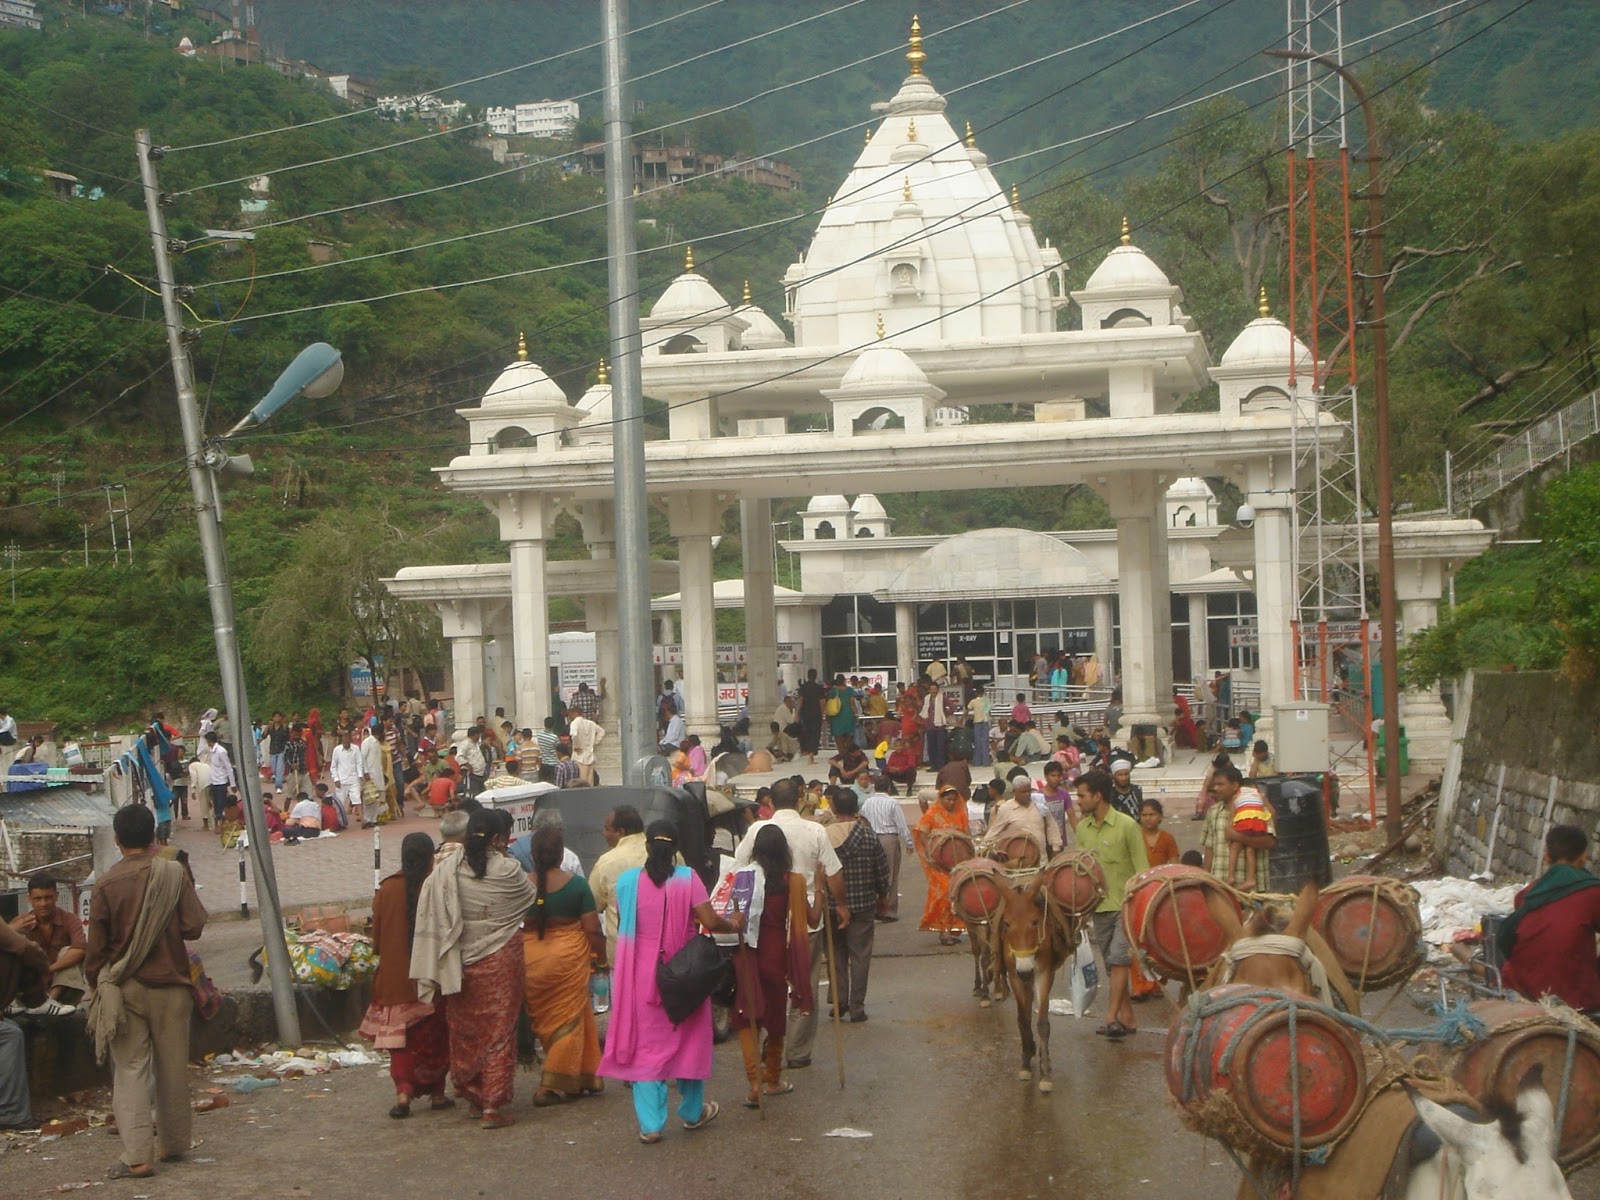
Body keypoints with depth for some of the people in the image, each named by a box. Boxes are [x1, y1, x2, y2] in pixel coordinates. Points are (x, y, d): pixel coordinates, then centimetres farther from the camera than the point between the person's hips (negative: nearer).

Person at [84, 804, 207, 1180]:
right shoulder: (174, 873, -6)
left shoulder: (107, 884, -7)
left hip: (124, 988, -1)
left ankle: (137, 1155, -8)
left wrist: (98, 985, 12)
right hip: (170, 984, 1)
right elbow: (193, 926, -7)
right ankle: (175, 1143, 24)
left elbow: (96, 947, -2)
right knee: (172, 1067, 13)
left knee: (130, 1068, 0)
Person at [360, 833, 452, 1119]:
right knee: (435, 1037, 12)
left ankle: (403, 1091, -5)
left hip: (395, 977, 2)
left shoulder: (387, 889, -3)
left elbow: (377, 938, 5)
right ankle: (436, 1092, 18)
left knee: (400, 1038, 8)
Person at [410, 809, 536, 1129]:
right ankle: (493, 1105, 1)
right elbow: (529, 895, 6)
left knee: (465, 1029, 16)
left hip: (462, 963, 3)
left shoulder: (446, 869, -7)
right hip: (501, 962, -3)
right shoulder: (506, 870, -13)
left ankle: (474, 1097, 27)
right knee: (499, 1030, 3)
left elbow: (434, 917, -4)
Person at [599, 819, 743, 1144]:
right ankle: (692, 1111, 29)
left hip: (640, 974, 0)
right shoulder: (688, 879, -10)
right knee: (688, 1037, 16)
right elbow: (710, 922, -14)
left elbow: (621, 923, 6)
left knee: (645, 1043, 6)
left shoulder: (627, 881, -6)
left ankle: (650, 1123, 1)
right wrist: (735, 925, 6)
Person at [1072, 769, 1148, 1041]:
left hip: (1125, 904, -6)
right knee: (1112, 965, 8)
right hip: (1098, 905, 6)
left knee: (1118, 960, -14)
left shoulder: (1127, 826, -11)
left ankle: (1112, 1018, -15)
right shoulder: (1083, 828, 6)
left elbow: (1142, 870, -9)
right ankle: (1127, 1017, 15)